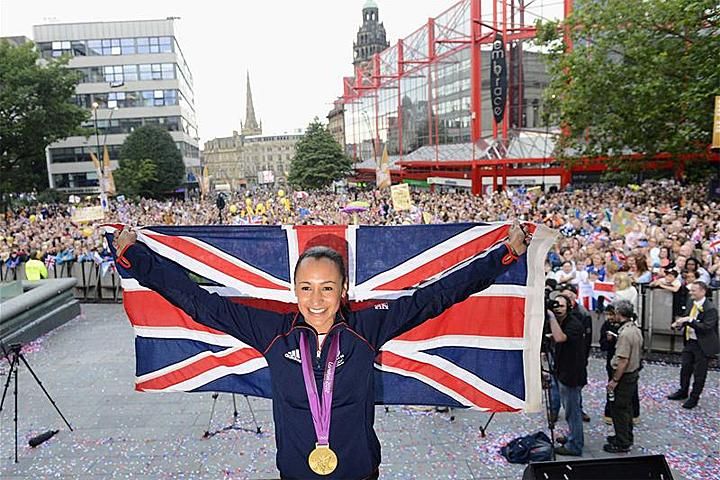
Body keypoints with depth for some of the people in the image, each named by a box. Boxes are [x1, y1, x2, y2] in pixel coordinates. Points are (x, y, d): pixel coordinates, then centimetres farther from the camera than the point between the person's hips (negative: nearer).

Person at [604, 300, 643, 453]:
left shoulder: (625, 333, -26)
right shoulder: (636, 329, 5)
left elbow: (623, 361, -27)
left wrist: (614, 380, -21)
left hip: (624, 377, -10)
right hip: (634, 373, 10)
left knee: (619, 409, 3)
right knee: (627, 407, 21)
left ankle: (622, 443, 12)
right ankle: (627, 437, 35)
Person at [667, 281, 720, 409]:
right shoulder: (691, 303, 2)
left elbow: (706, 328, -28)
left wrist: (689, 320, -32)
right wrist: (680, 322, -3)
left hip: (702, 345, -7)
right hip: (689, 341, 7)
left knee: (699, 373, 7)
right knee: (685, 368, 19)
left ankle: (694, 398, 22)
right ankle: (683, 391, 36)